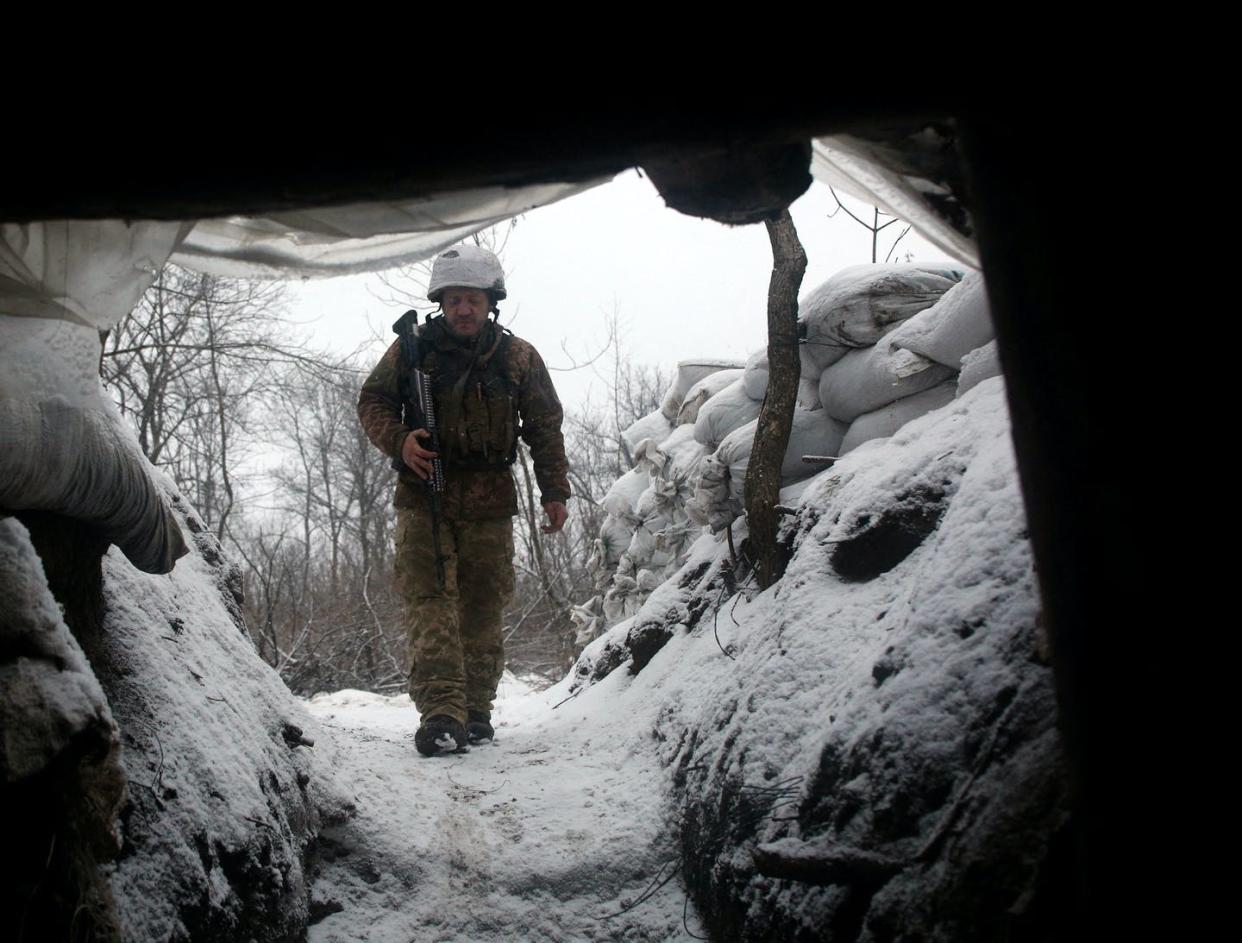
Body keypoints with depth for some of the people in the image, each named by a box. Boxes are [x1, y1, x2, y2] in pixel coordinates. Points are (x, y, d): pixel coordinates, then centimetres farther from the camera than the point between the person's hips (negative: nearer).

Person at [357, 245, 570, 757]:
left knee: (483, 608, 4)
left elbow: (545, 428, 12)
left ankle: (476, 710, 15)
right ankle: (440, 712, -17)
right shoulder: (413, 349, 3)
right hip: (423, 493, -1)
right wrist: (398, 440, -11)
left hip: (489, 502, 1)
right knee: (430, 599, -12)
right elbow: (372, 400, 10)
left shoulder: (519, 358, 6)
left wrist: (554, 492, 6)